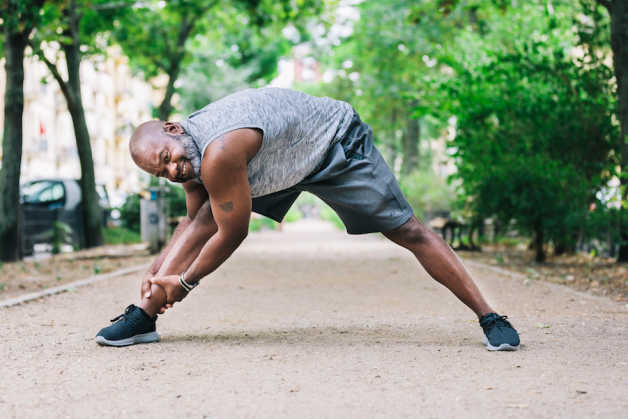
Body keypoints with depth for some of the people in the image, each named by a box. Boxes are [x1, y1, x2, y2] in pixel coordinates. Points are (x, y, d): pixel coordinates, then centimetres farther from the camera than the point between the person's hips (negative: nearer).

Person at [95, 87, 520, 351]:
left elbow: (233, 233, -28)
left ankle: (490, 317, -7)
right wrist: (159, 268, -1)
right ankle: (143, 317, -2)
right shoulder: (188, 156, -11)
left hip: (337, 141, -8)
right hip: (279, 156, 8)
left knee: (407, 229, -12)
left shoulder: (219, 153, -39)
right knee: (205, 218, -5)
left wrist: (184, 282, -16)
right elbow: (194, 221, 4)